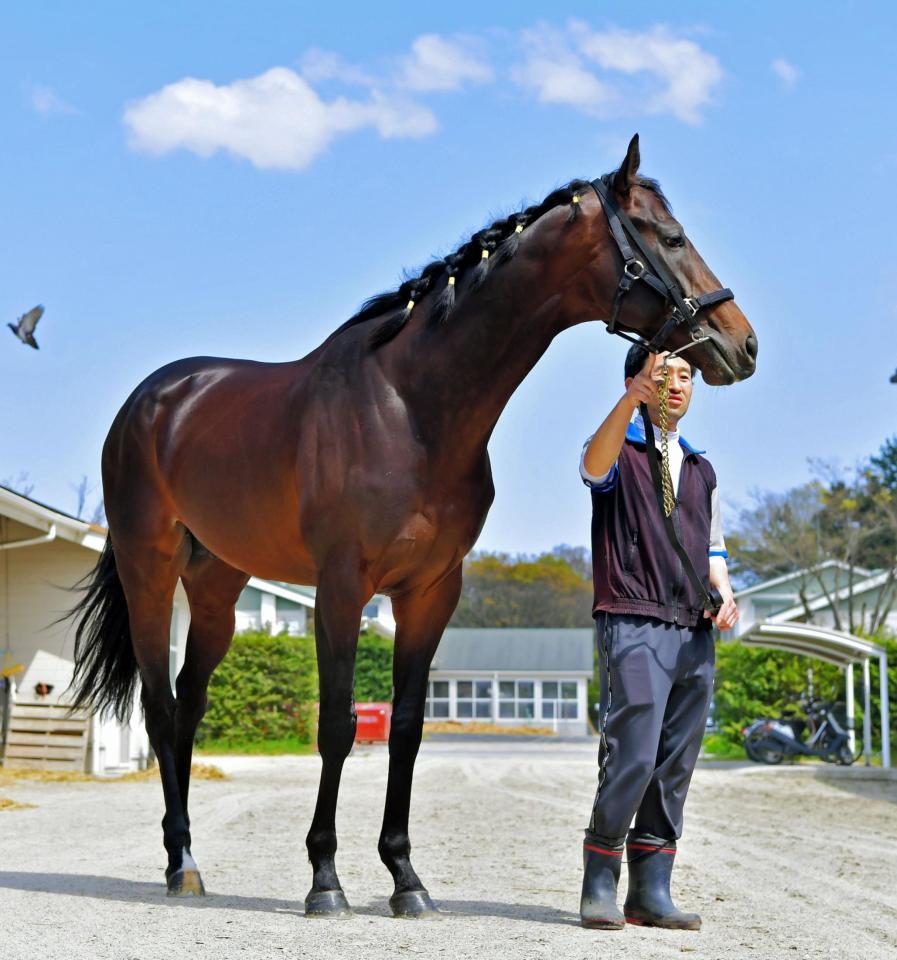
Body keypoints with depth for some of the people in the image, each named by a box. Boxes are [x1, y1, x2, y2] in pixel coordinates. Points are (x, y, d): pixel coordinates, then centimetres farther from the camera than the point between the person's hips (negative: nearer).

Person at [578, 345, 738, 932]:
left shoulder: (702, 469, 22)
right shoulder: (618, 449, 4)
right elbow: (594, 467, -21)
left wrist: (724, 592, 3)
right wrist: (632, 399, -38)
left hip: (695, 634, 6)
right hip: (634, 625, -6)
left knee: (676, 765, 3)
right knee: (632, 757, -15)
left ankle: (651, 892, 6)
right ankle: (599, 884, -3)